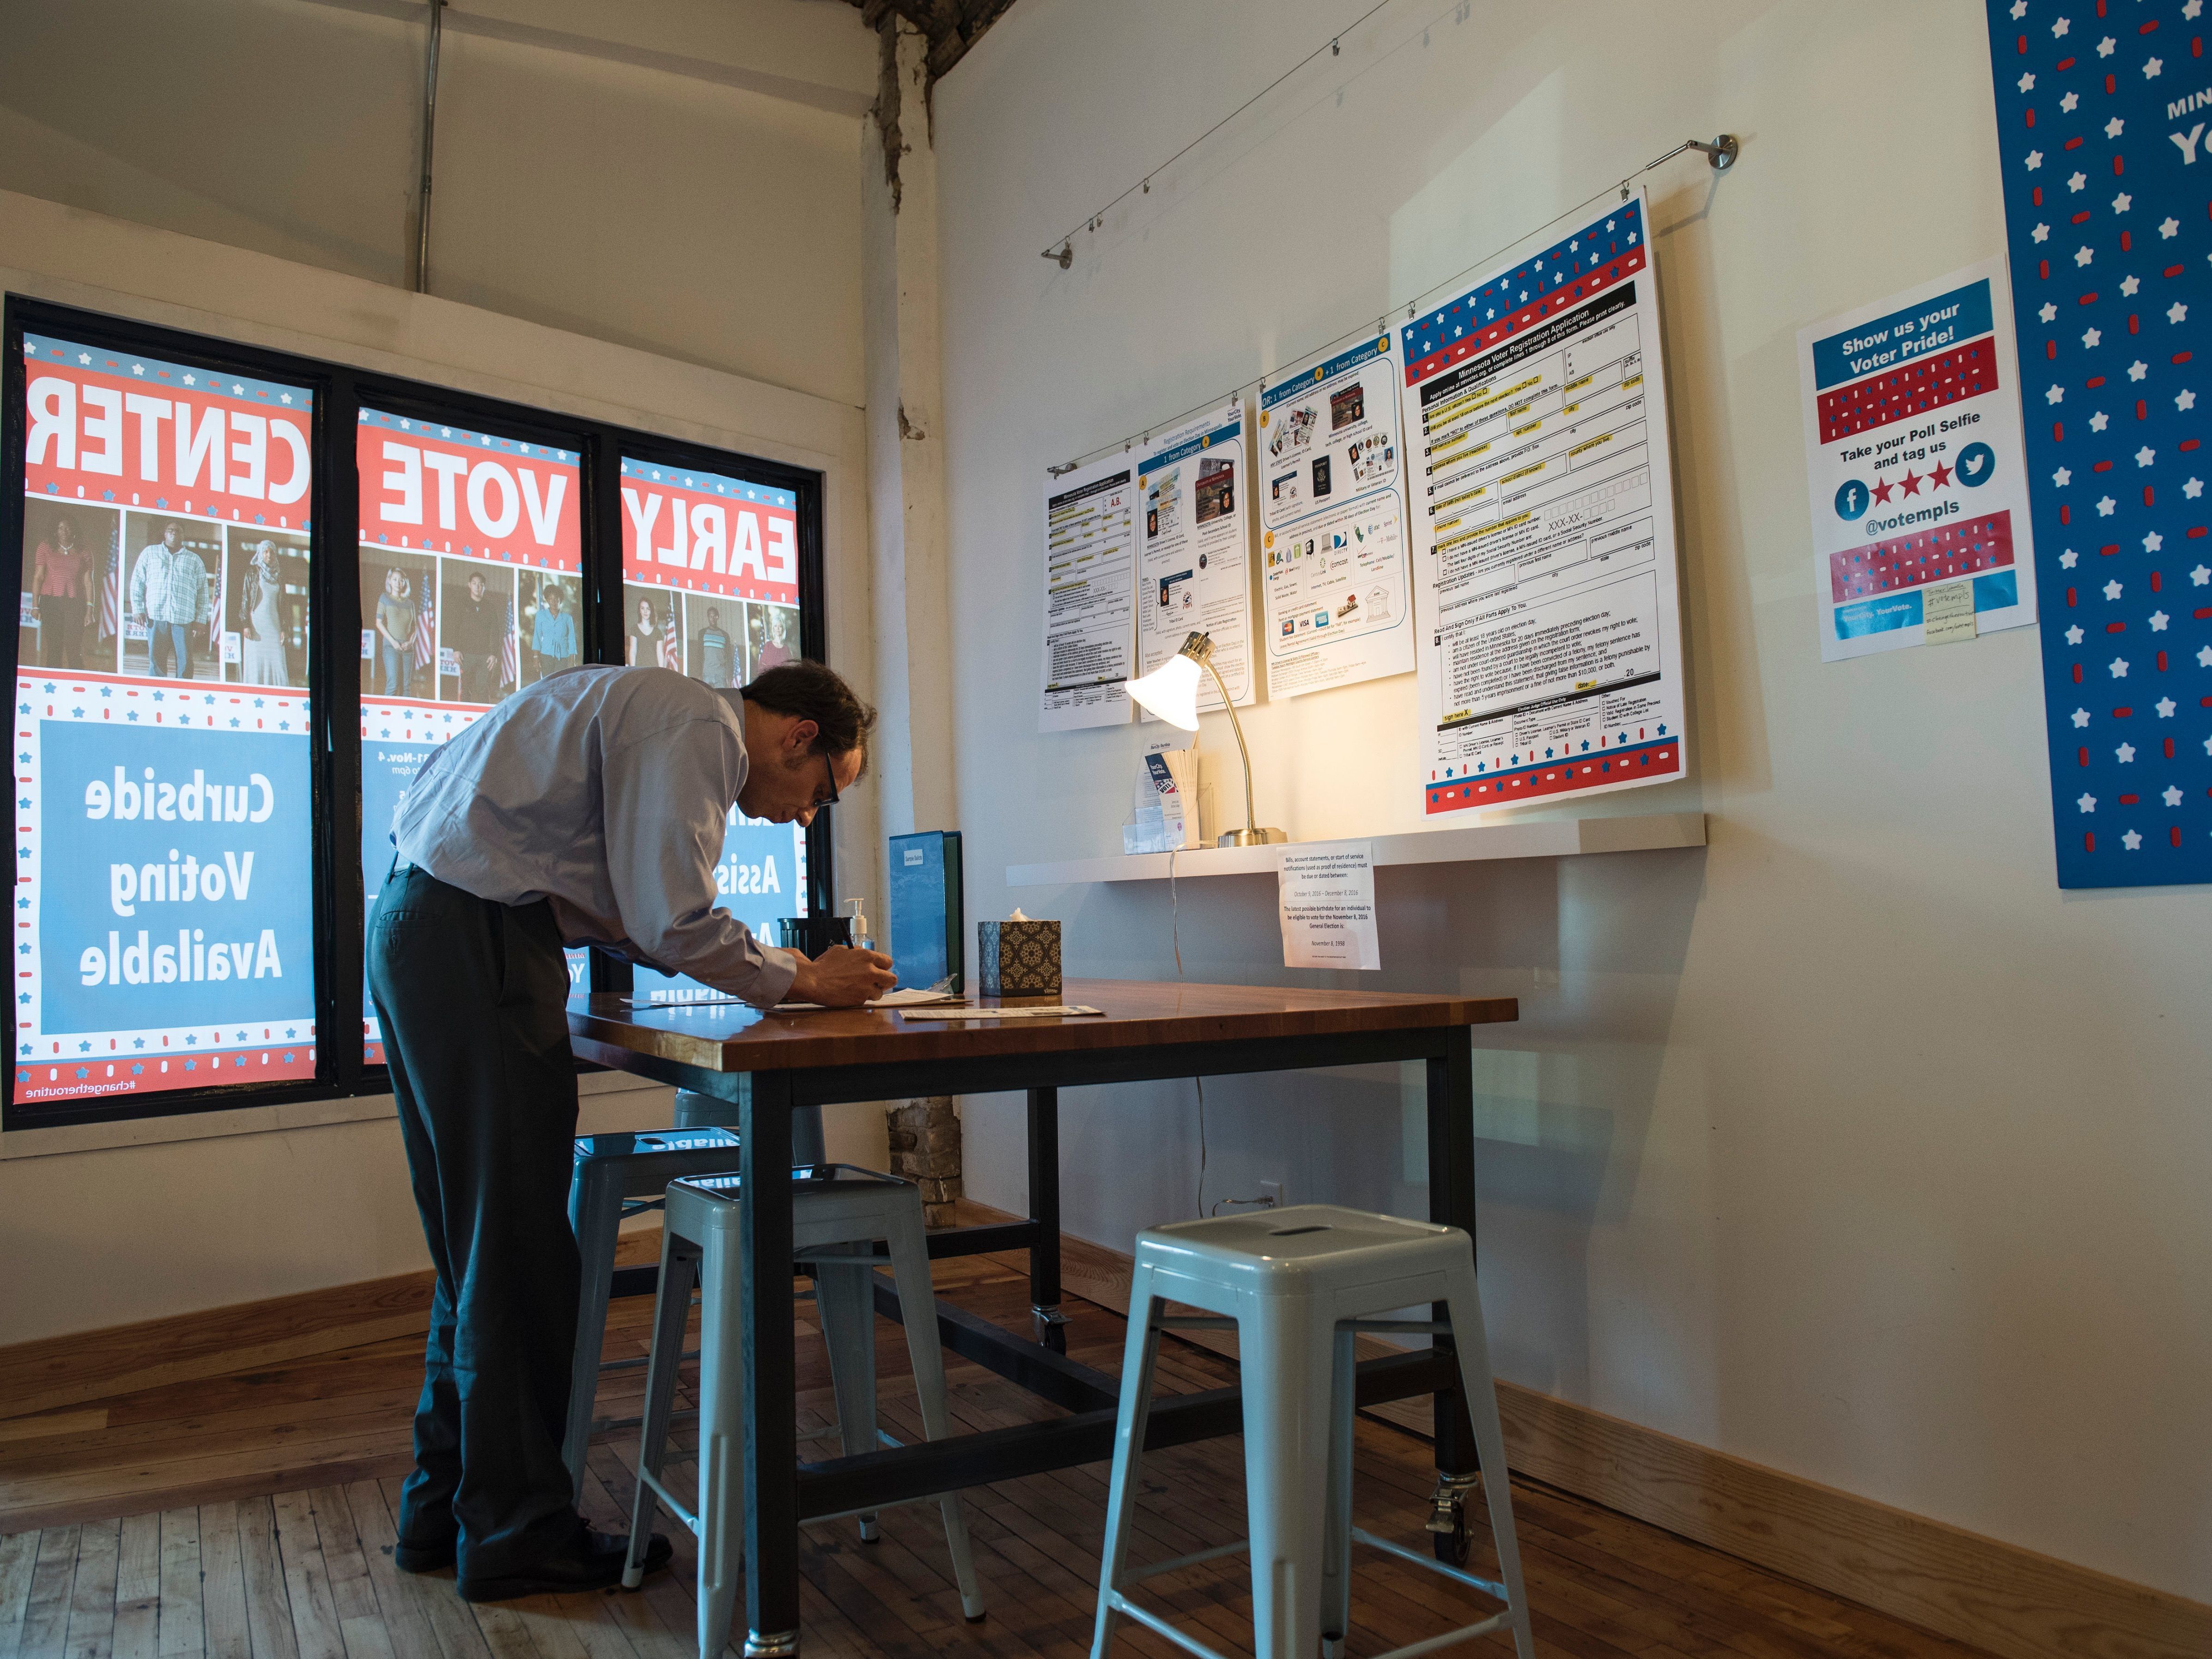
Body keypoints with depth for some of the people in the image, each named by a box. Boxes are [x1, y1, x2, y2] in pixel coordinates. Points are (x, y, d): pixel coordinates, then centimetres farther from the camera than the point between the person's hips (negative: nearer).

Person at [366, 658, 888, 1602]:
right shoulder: (698, 726, -12)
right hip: (474, 935, -11)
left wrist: (775, 967, 13)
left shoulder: (663, 720, 19)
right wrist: (800, 983, -6)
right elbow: (670, 922, -19)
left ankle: (445, 1507, 29)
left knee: (480, 1245, 17)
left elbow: (627, 913, 20)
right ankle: (516, 1533, 12)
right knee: (520, 1249, -1)